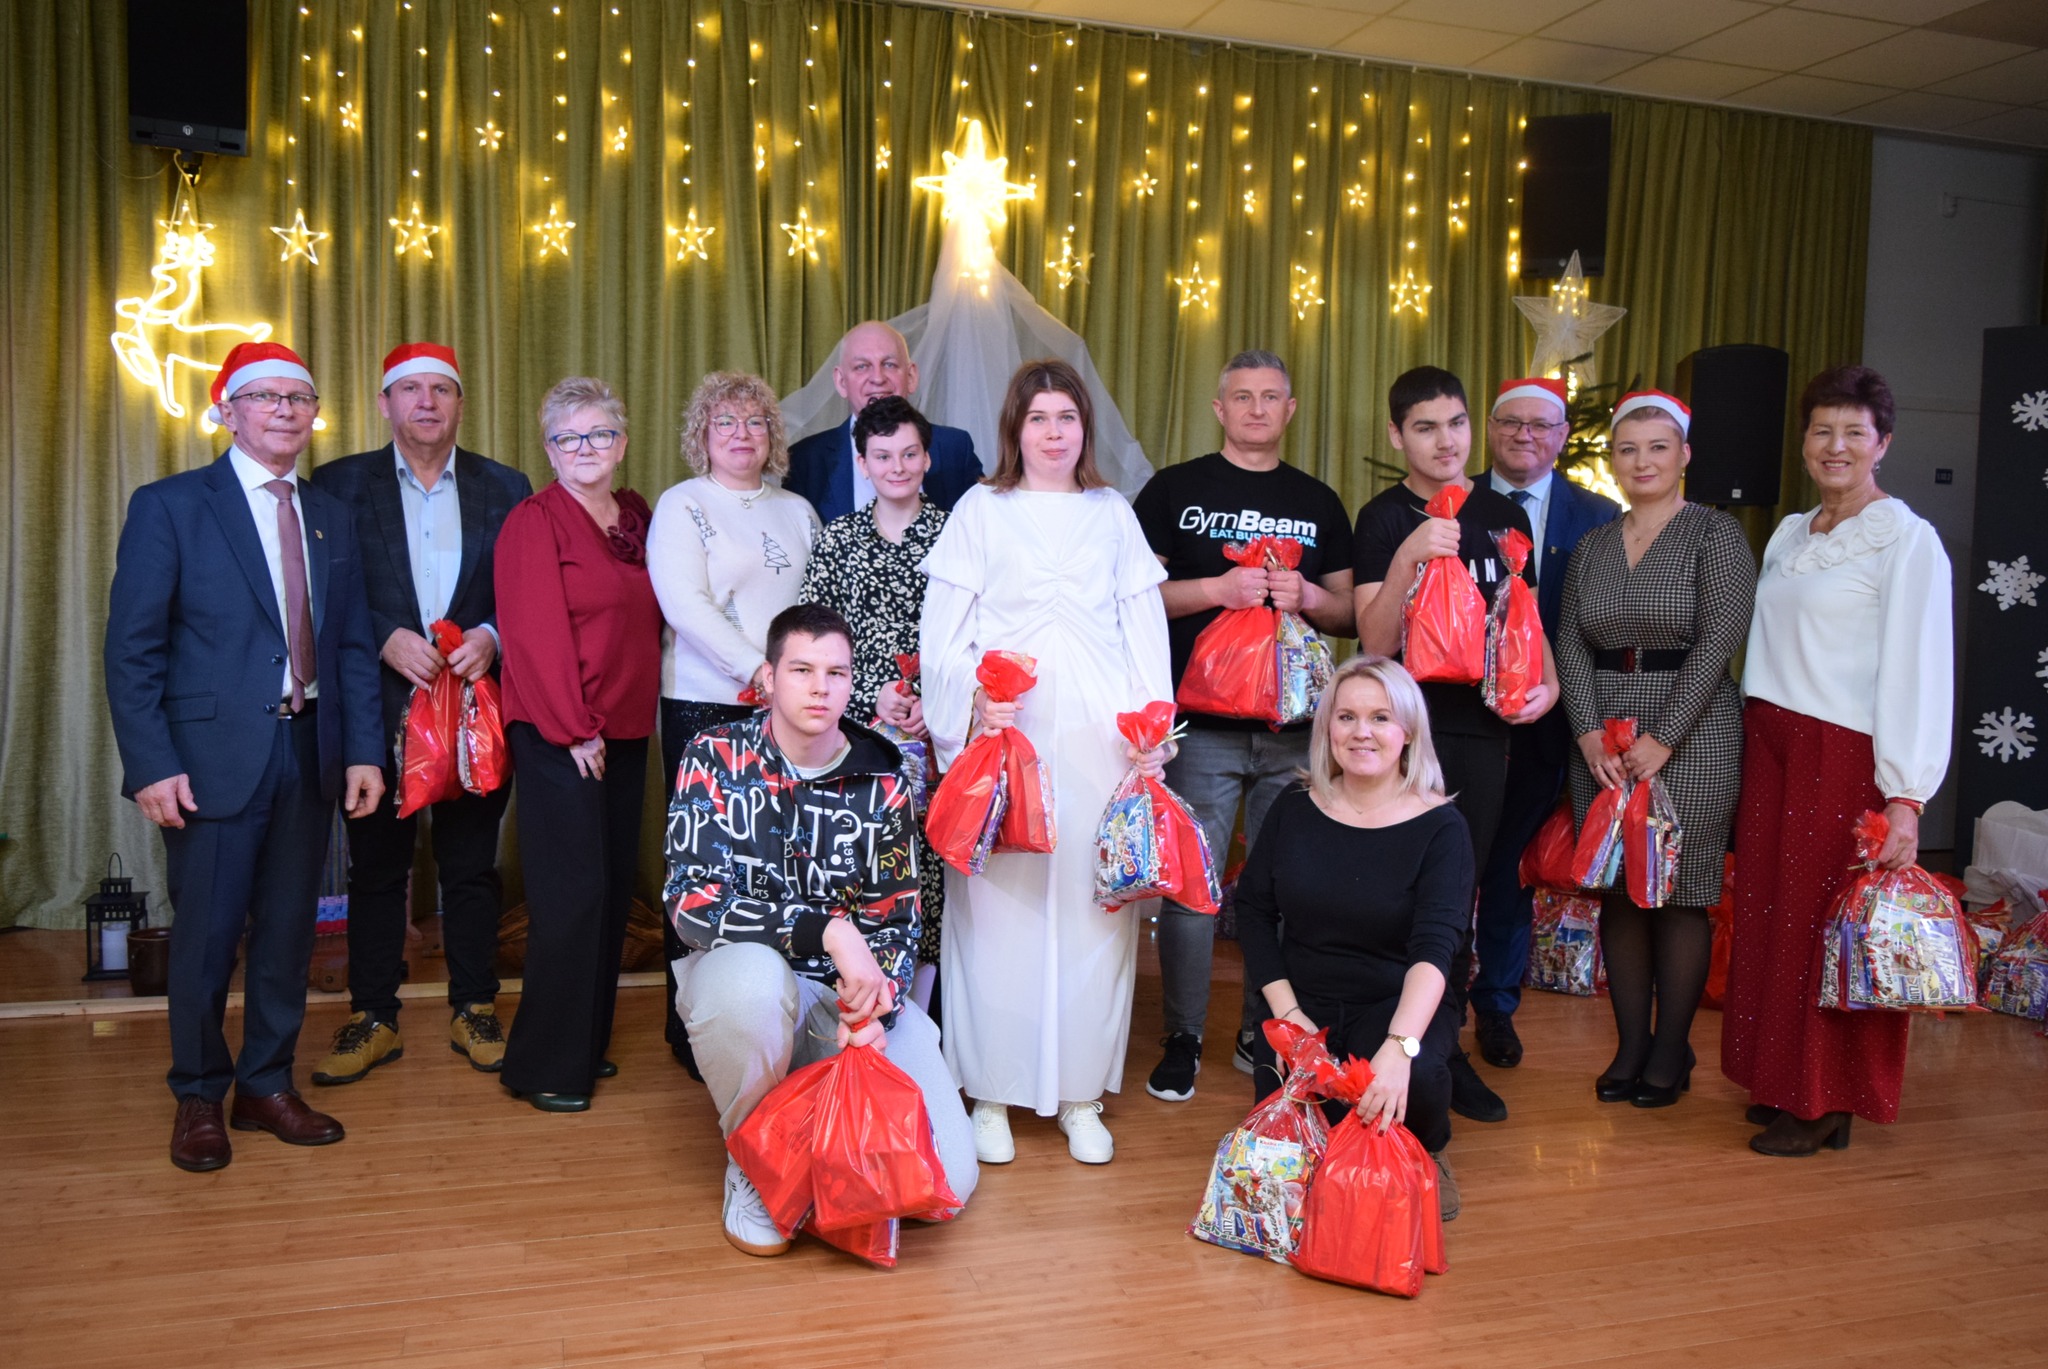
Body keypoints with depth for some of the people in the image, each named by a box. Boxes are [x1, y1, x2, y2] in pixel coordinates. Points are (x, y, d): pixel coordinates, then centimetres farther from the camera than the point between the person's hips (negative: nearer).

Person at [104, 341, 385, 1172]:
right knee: (207, 933, 4)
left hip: (311, 751, 4)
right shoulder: (169, 506, -2)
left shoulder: (331, 517, 13)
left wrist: (364, 749, 3)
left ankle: (268, 1086, 27)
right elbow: (133, 647, -6)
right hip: (215, 752, -4)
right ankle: (199, 1098, 22)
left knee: (289, 928, 11)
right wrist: (152, 764, -13)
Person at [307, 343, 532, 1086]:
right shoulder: (341, 483, 5)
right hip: (380, 709, 0)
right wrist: (386, 639, -15)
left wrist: (491, 637, -13)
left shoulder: (506, 489, 7)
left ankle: (474, 1010, 20)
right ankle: (373, 1019, 19)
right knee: (375, 868, 7)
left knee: (472, 867, 8)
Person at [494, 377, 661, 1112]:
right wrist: (575, 729, -15)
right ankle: (544, 1065, 6)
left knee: (614, 886, 11)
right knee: (573, 891, -6)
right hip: (558, 737, -7)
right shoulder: (534, 522, -7)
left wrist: (627, 717, 9)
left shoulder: (637, 516, 13)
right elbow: (535, 636, -13)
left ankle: (588, 1044, 24)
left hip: (625, 732, 7)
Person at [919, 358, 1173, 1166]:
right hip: (1000, 732, -1)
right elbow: (940, 628, 5)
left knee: (1091, 902, 1)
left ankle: (1081, 1096, 12)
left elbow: (1145, 627, 12)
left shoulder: (1113, 515, 16)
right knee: (997, 903, -3)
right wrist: (974, 698, -11)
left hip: (1098, 735, 2)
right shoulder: (980, 510, 10)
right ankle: (992, 1094, 9)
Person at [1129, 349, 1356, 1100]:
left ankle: (1263, 1033, 23)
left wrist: (1309, 595, -7)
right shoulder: (1174, 489, 6)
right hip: (1201, 723, -3)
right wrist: (1218, 588, -13)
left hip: (1295, 726, 3)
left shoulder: (1319, 502, 15)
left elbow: (1352, 615, 14)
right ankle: (1182, 1040, 13)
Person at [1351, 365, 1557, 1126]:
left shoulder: (1504, 515, 9)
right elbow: (1375, 642, -13)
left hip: (1484, 727, 4)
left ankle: (1446, 1048, 23)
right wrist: (1409, 556, -26)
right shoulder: (1385, 519, -4)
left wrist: (1548, 682, 2)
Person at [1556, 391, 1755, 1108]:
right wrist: (1591, 733, -7)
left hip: (1691, 735, -4)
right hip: (1603, 742, 5)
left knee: (1679, 895, 0)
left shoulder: (1715, 533, -2)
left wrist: (1661, 739, -15)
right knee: (1618, 893, 6)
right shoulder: (1593, 545, 13)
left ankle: (1671, 1051, 14)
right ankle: (1630, 1045, 18)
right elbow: (1571, 645, 7)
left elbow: (1718, 640, -11)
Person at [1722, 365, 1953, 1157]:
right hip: (1770, 744, 6)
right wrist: (1755, 736, 6)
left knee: (1825, 922, 0)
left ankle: (1825, 1102, 15)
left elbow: (1919, 669, -13)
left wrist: (1907, 796, -18)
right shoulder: (1789, 535, 13)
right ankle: (1778, 1082, 24)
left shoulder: (1907, 540, -7)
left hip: (1845, 755, -6)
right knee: (1766, 912, 10)